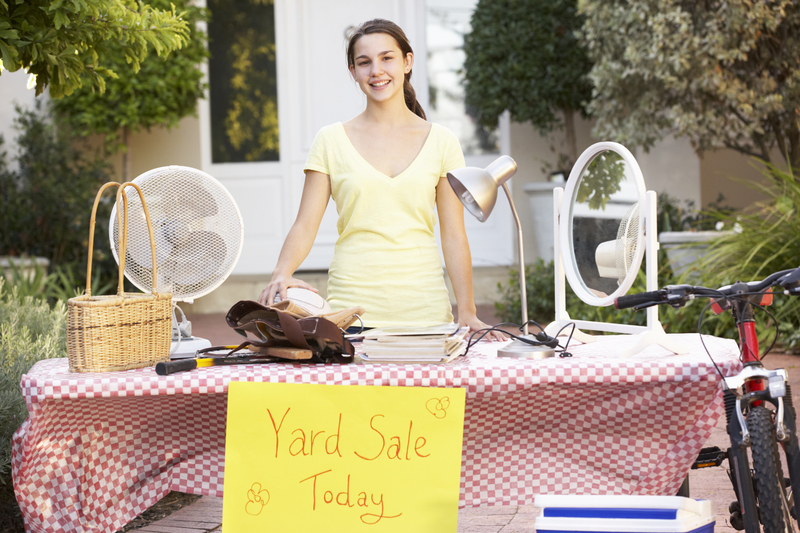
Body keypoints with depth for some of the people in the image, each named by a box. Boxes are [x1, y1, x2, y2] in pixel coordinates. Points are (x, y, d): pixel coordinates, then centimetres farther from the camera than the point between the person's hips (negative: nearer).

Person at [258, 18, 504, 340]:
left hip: (424, 308, 1)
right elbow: (304, 226, 1)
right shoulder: (331, 141, 6)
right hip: (352, 307, -1)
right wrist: (282, 272, -18)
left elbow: (454, 236, 5)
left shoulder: (441, 142, 7)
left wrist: (467, 313, -4)